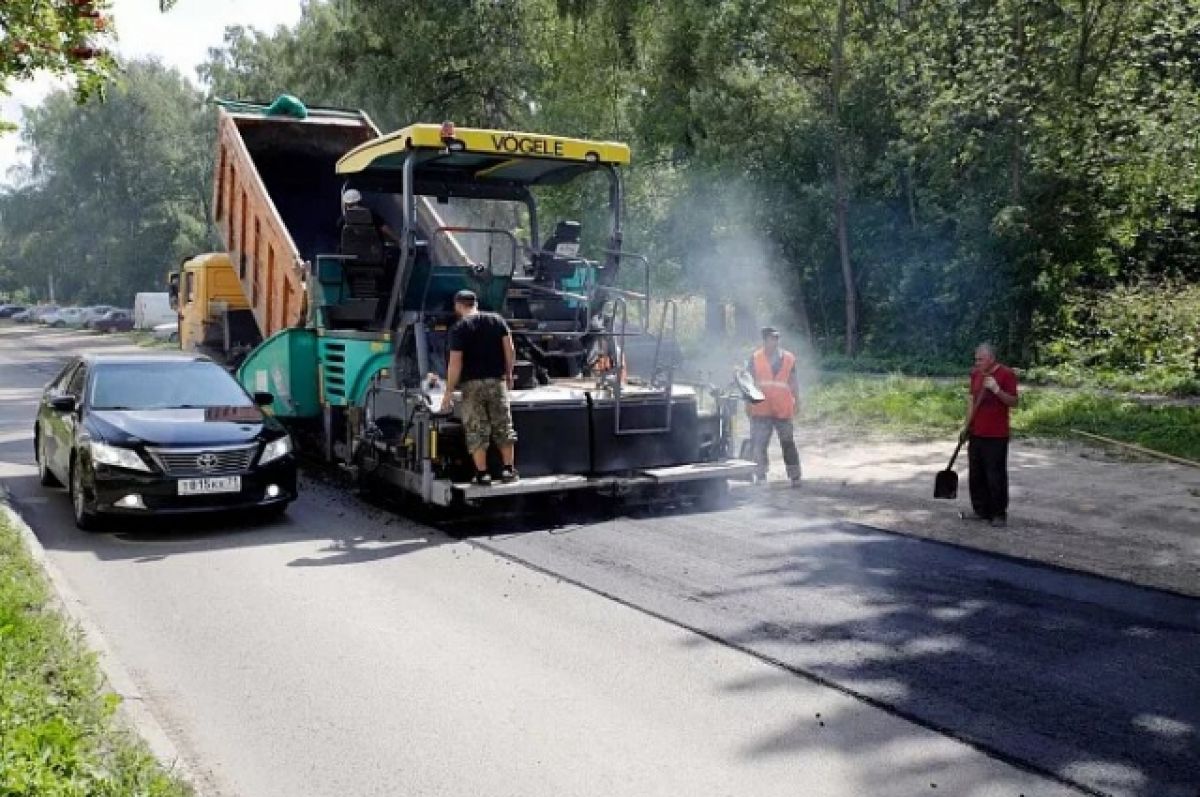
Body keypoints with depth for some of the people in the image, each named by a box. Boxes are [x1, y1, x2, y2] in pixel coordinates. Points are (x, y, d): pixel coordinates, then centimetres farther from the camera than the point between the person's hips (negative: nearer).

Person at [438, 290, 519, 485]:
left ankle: (482, 474, 1)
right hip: (497, 381, 3)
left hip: (472, 384, -3)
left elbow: (455, 363, -11)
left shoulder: (459, 328, -6)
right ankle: (508, 470, 12)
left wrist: (449, 392, -7)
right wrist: (508, 374, 15)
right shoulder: (497, 320, 6)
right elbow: (510, 350, 3)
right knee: (504, 427, 11)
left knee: (476, 431, 2)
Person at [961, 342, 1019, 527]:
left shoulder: (1006, 374, -8)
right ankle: (981, 510, 21)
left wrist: (996, 389, -23)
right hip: (976, 433, 7)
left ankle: (999, 514, 4)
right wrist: (967, 425, 13)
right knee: (976, 475, 10)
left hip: (996, 435, -7)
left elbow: (1013, 402, -8)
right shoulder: (976, 374, 12)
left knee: (996, 476, -4)